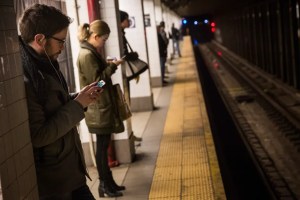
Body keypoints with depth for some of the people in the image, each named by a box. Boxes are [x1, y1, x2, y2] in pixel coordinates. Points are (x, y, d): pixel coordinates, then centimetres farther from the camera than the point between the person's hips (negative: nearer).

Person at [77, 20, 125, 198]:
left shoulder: (92, 52, 13)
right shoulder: (87, 55, -18)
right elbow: (97, 80, -19)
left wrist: (109, 65, 5)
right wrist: (112, 66, -13)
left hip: (103, 106, 10)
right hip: (98, 109, -10)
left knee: (104, 145, 14)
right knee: (102, 146, 0)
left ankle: (108, 182, 22)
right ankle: (105, 184, 10)